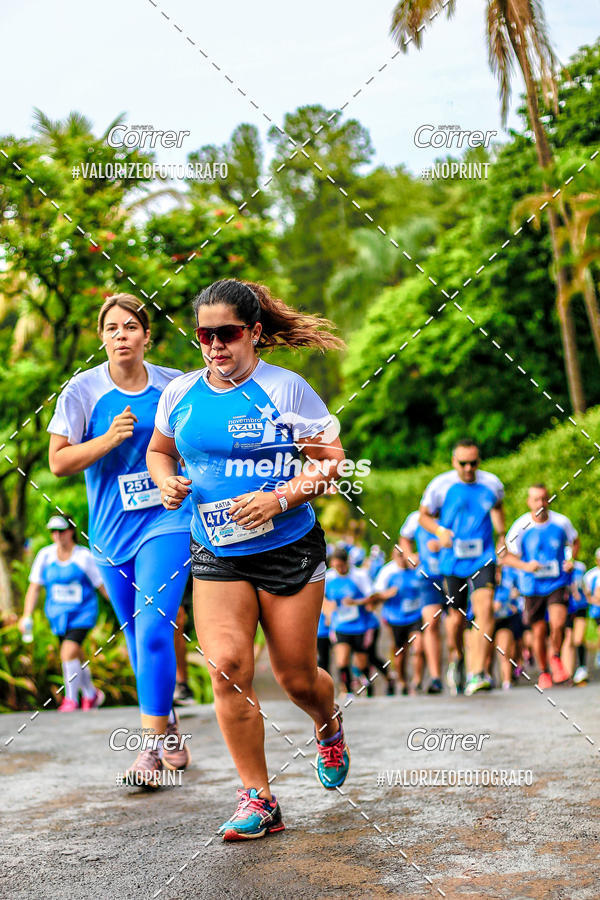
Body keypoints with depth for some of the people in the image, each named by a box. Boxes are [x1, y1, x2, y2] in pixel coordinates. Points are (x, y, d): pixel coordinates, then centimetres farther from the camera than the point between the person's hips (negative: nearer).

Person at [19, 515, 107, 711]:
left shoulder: (84, 556, -7)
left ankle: (71, 698, -7)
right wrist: (27, 615, -6)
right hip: (58, 614, 4)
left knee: (69, 651, -21)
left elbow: (102, 586, 1)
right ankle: (91, 693, 35)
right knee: (76, 658, 12)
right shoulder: (45, 555, 1)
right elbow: (34, 587, 3)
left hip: (82, 613, -4)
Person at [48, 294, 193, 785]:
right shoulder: (82, 390, -3)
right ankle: (170, 731, 30)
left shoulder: (173, 385, 0)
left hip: (166, 522, -2)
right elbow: (59, 461, -3)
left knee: (153, 630, -16)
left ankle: (153, 746, -10)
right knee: (138, 637, 13)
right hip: (111, 530, 2)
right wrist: (108, 439, -16)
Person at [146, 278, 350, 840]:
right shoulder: (180, 394, 4)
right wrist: (167, 482, -2)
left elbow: (331, 460, -7)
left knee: (296, 677, 5)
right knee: (227, 667, -15)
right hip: (216, 556, 3)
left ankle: (329, 728, 42)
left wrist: (279, 500, -21)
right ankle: (257, 799, -5)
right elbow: (158, 451, 21)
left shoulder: (286, 389, -8)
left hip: (289, 548, -2)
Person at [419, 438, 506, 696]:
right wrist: (439, 530, -12)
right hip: (452, 559, 0)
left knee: (485, 608, -20)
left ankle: (477, 674, -23)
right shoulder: (440, 485, -3)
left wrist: (501, 535, 16)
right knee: (456, 616, 6)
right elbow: (423, 515, 7)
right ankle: (456, 657, 39)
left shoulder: (491, 484, 2)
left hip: (483, 558, 0)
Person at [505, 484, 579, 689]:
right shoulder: (521, 527, -7)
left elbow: (575, 542, 17)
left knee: (557, 624, -20)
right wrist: (525, 566, -17)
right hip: (533, 586, 0)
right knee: (538, 632, 4)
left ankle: (555, 657, 9)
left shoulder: (561, 522, -3)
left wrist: (571, 560, -1)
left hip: (558, 583, 0)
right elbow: (508, 556, 1)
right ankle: (543, 672, 24)